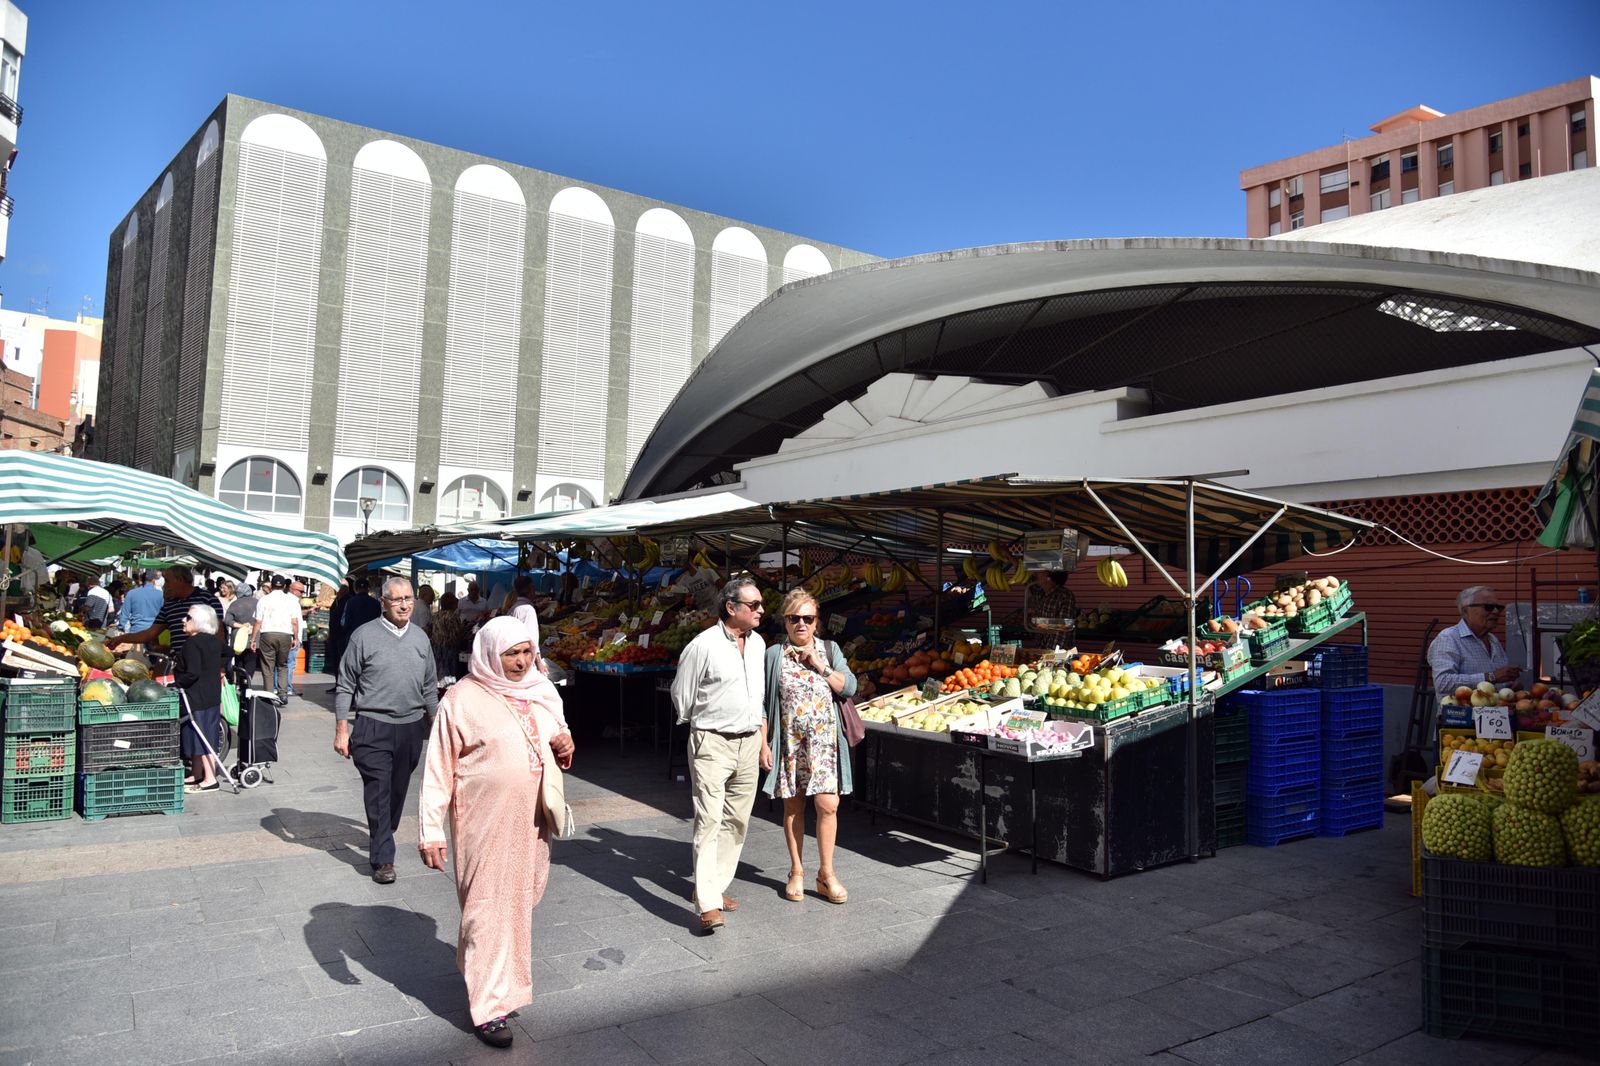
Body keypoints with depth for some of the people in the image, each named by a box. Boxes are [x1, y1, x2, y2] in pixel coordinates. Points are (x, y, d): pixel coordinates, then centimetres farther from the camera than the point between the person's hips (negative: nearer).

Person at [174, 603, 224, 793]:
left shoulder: (192, 643, -19)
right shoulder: (214, 642, 8)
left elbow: (192, 673, -24)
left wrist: (176, 682, -9)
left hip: (196, 697, -9)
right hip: (212, 695, 9)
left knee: (202, 737, -4)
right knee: (203, 736, 17)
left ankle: (210, 780, -1)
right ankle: (196, 775, 28)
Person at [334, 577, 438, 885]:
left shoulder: (420, 638, 8)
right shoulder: (364, 636, -6)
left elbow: (430, 688, 16)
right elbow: (345, 687, -3)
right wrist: (341, 730, -6)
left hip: (411, 727, 4)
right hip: (374, 726, -4)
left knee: (399, 790, 15)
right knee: (378, 792, -5)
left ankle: (383, 835, 36)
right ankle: (383, 859, 2)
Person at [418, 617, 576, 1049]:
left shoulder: (543, 691, 5)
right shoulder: (463, 698, -13)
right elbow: (439, 768, -11)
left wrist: (564, 747, -5)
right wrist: (430, 830, -14)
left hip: (531, 819, 6)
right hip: (486, 823, -6)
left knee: (521, 899, 19)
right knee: (489, 905, 1)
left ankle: (507, 978, 43)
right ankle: (489, 1006, 14)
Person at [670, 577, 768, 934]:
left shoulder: (757, 643, 9)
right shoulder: (703, 646, -13)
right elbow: (682, 697, -3)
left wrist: (763, 742, 17)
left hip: (749, 742, 7)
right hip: (712, 743, -7)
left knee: (736, 820, 10)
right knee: (709, 819, -11)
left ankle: (717, 887, 22)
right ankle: (708, 904, -12)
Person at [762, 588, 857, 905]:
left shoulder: (830, 650, 9)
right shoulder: (774, 654, 4)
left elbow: (849, 688, -1)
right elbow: (763, 702, 3)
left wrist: (820, 665, -9)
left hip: (824, 740, 1)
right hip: (790, 741, 0)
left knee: (828, 805, -6)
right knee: (793, 806, 7)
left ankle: (826, 873, 8)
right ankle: (796, 872, 20)